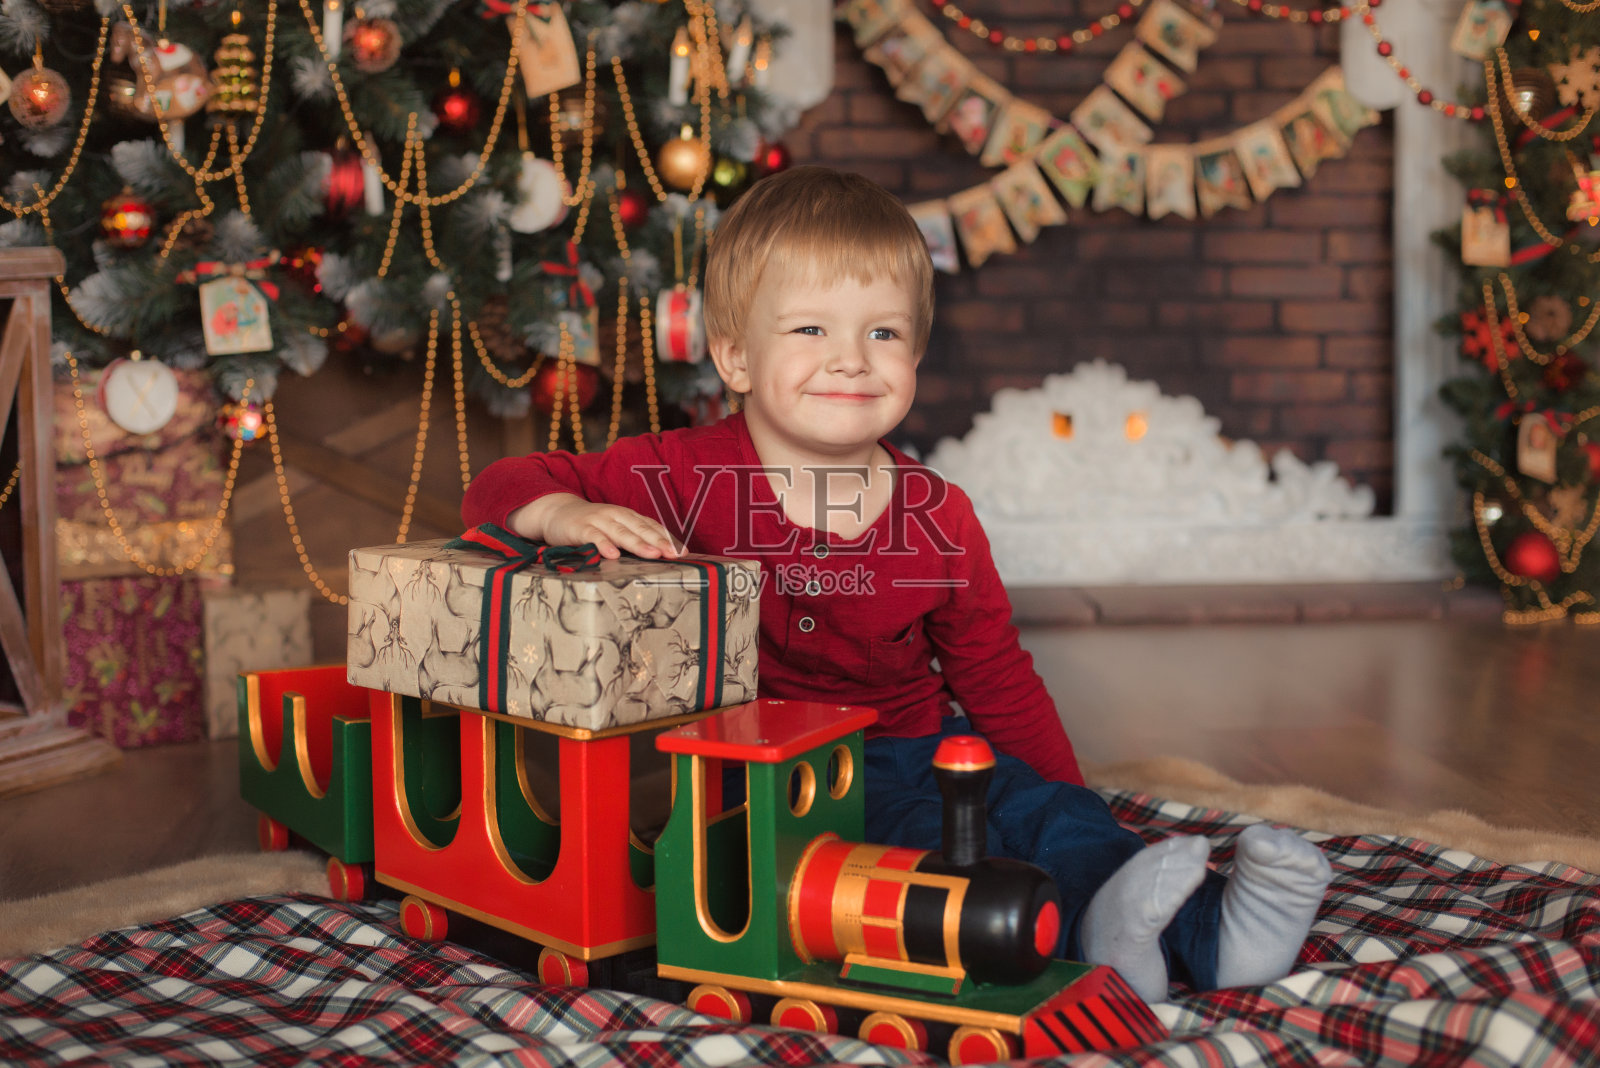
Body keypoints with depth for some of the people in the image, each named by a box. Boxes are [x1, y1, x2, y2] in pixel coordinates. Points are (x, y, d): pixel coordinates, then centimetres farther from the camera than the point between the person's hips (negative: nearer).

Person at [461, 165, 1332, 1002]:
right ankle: (1087, 924, -45)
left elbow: (996, 679, 12)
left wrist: (1073, 810, 7)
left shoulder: (936, 518, 2)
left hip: (916, 751, 5)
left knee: (1044, 810, -21)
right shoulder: (689, 478, -8)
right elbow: (501, 489, -4)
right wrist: (571, 515, -28)